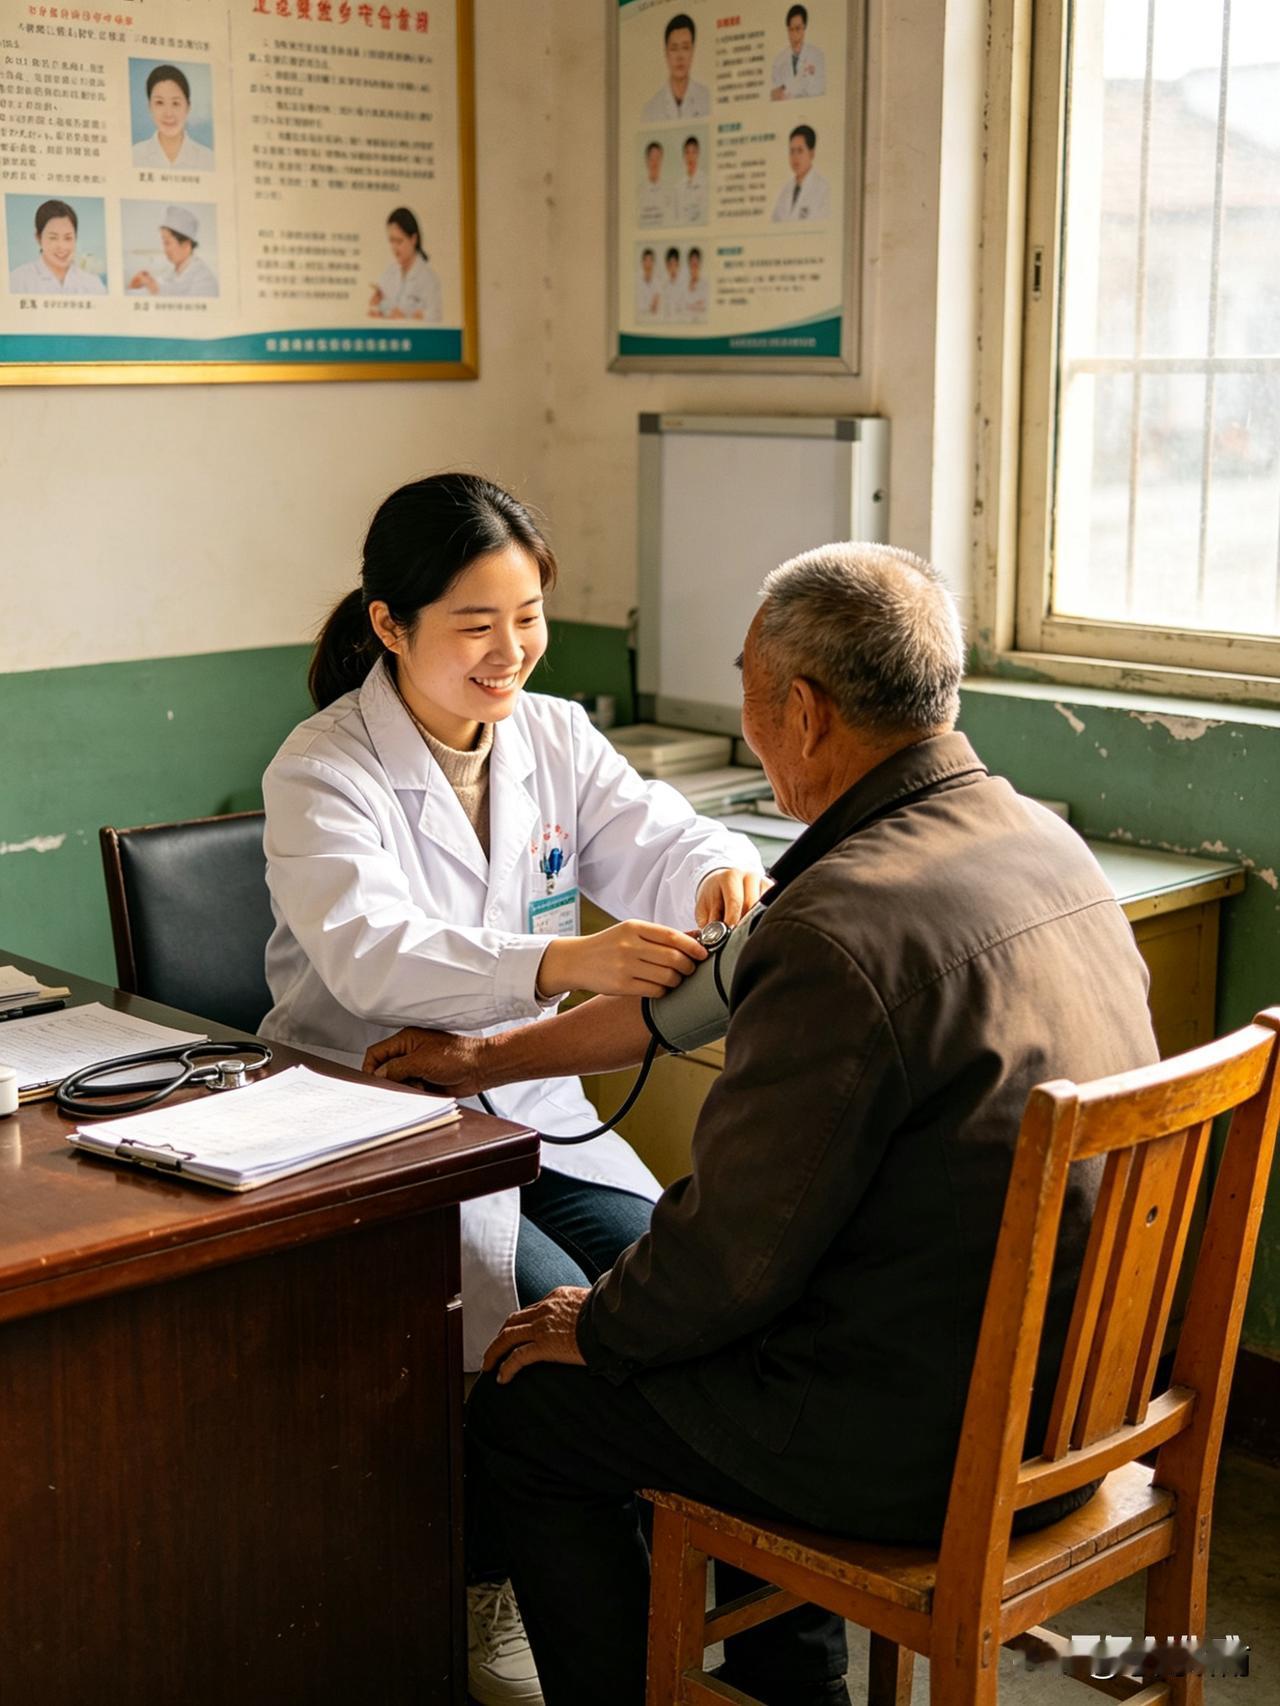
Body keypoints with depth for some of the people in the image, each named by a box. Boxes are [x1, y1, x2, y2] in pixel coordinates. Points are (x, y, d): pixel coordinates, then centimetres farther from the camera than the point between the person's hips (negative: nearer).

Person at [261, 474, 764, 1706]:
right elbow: (370, 948, -31)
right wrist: (562, 965, -49)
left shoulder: (554, 737, 6)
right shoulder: (322, 772, -13)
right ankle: (481, 1607, -1)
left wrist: (725, 877, -35)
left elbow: (655, 842, -8)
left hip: (533, 1108, 5)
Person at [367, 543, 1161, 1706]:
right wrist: (492, 1058, 20)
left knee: (520, 1411, 8)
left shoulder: (841, 926, -27)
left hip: (932, 1439, -9)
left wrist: (594, 1329, 1)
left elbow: (734, 1248, -21)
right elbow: (712, 984, 13)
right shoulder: (1040, 838, 4)